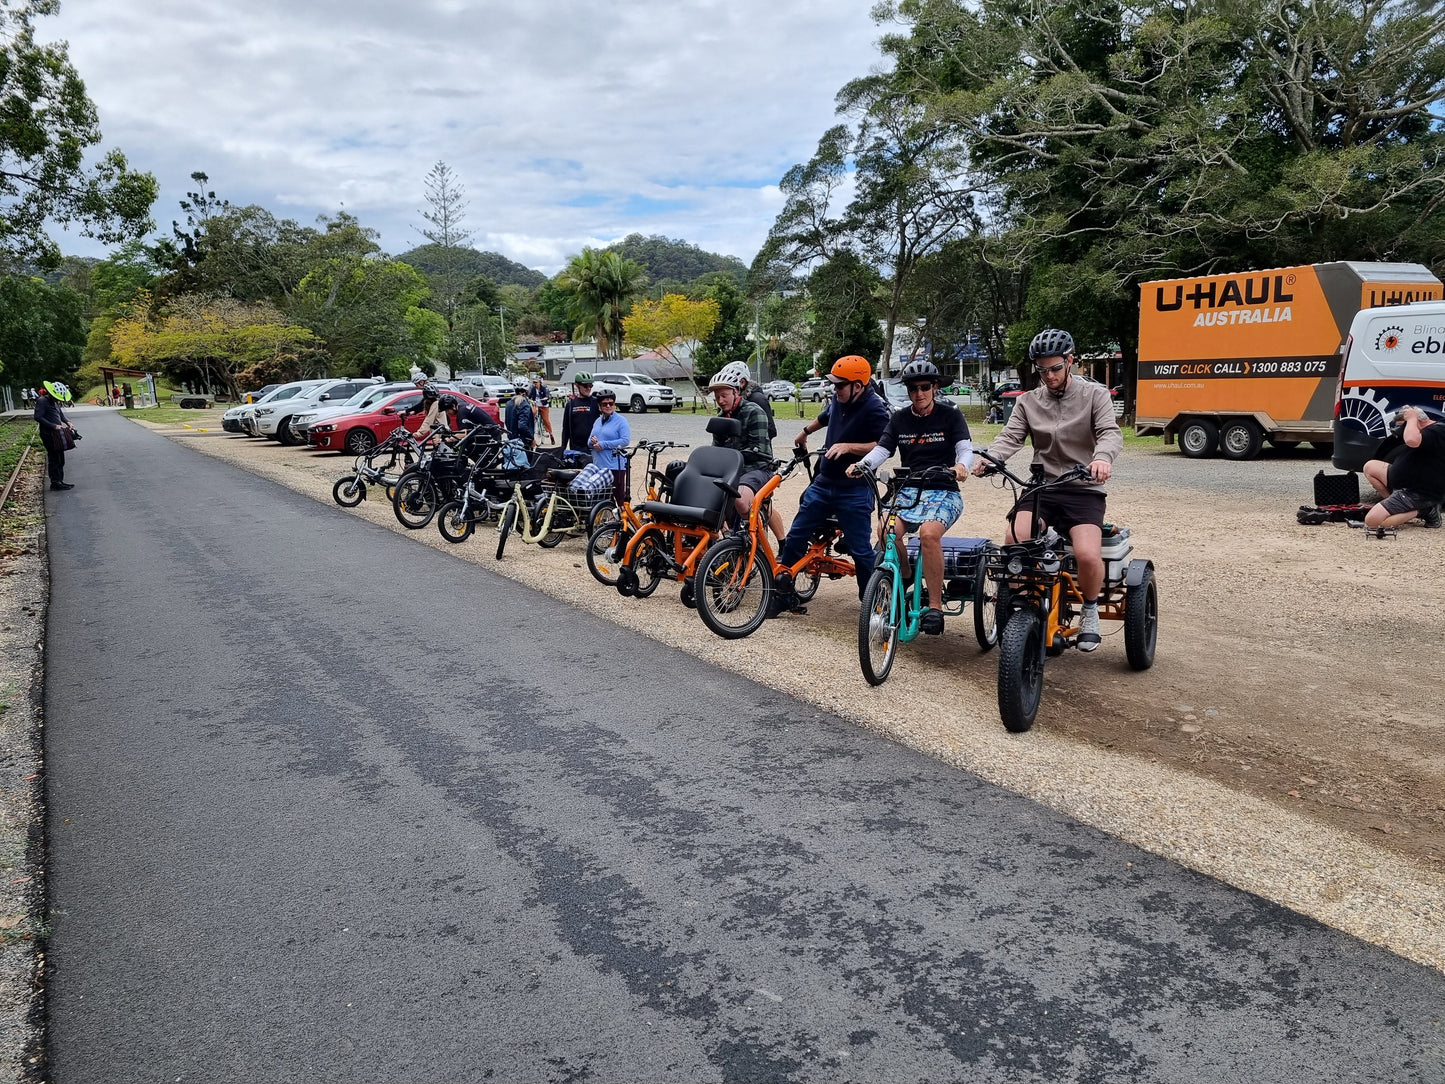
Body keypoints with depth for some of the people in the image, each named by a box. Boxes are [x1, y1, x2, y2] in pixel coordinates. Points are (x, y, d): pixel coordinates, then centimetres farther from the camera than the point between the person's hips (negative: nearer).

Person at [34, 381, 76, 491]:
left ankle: (60, 481, 22)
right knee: (54, 458, -7)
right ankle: (55, 482, -2)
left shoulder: (55, 402, 14)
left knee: (60, 459, 14)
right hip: (49, 435, -9)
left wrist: (67, 422, 6)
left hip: (57, 434, 9)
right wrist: (54, 426, -23)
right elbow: (38, 417, -20)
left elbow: (61, 413, 26)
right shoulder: (42, 401, -13)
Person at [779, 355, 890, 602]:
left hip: (854, 490, -7)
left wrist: (848, 446, -30)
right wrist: (804, 432, 45)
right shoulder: (838, 401, 6)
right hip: (824, 482, 7)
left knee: (860, 549, 0)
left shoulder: (874, 409, -16)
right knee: (796, 536, 8)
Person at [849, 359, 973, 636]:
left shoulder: (950, 415, 2)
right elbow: (882, 449, 0)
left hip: (943, 491, -3)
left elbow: (965, 449, -9)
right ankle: (905, 582, 0)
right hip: (909, 490, 3)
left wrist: (961, 465, -33)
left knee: (929, 533, -34)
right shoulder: (899, 418, 10)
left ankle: (935, 606, -23)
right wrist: (862, 465, -22)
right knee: (886, 530, -28)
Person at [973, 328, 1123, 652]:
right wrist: (989, 458, -25)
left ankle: (1090, 610, 5)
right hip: (1041, 488, 2)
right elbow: (1010, 436, -2)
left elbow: (1111, 433, -11)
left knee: (1088, 554, -27)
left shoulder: (1095, 394, 3)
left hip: (1083, 491, -2)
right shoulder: (1028, 401, 11)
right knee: (1014, 541, -27)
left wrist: (1102, 457, -35)